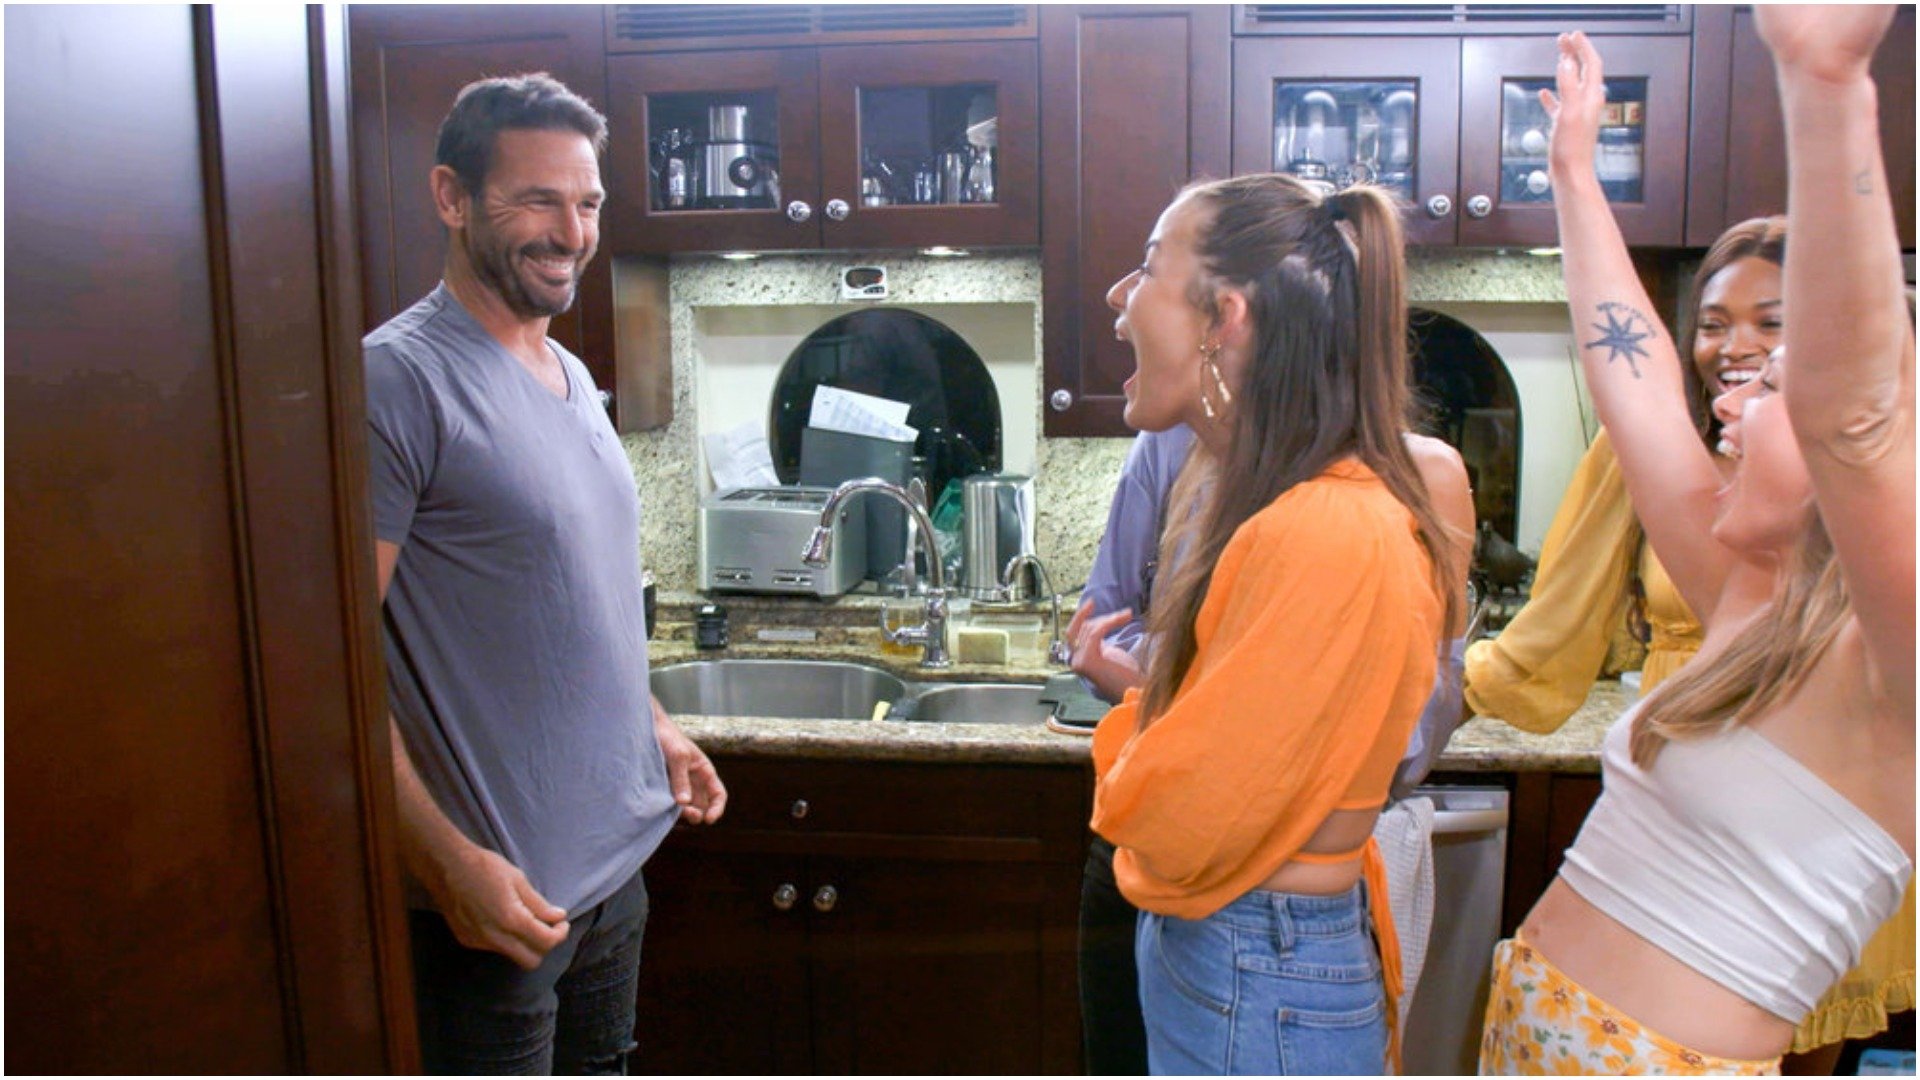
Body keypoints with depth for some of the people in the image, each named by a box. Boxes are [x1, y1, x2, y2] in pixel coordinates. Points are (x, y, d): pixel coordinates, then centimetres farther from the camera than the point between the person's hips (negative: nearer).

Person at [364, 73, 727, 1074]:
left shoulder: (571, 375, 9)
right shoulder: (400, 378, -18)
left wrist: (655, 727, 14)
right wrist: (448, 862, -24)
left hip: (614, 854, 8)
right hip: (495, 885, -8)